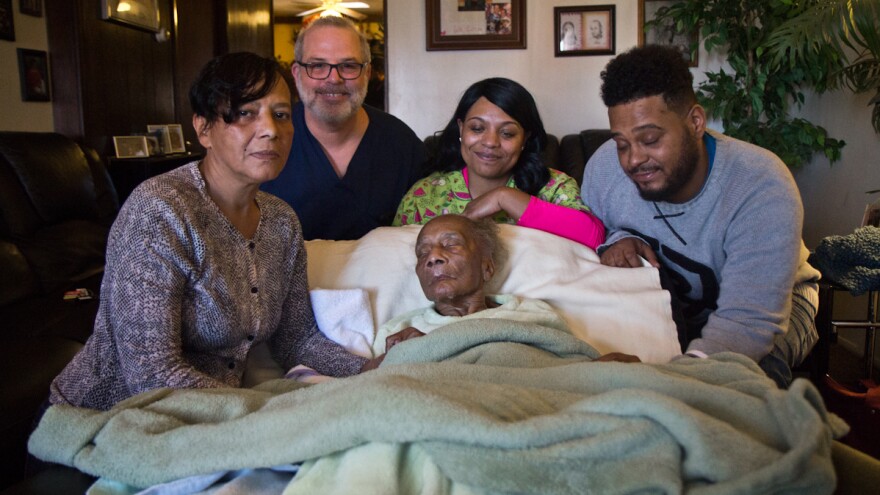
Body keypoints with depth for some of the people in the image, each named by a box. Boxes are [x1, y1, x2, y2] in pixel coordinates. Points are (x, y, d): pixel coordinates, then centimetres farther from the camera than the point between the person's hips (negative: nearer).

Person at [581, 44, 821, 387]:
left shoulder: (763, 188, -32)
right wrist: (614, 241, -25)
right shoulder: (604, 167, -18)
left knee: (754, 367, -36)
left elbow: (748, 320, -40)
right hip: (667, 299, 4)